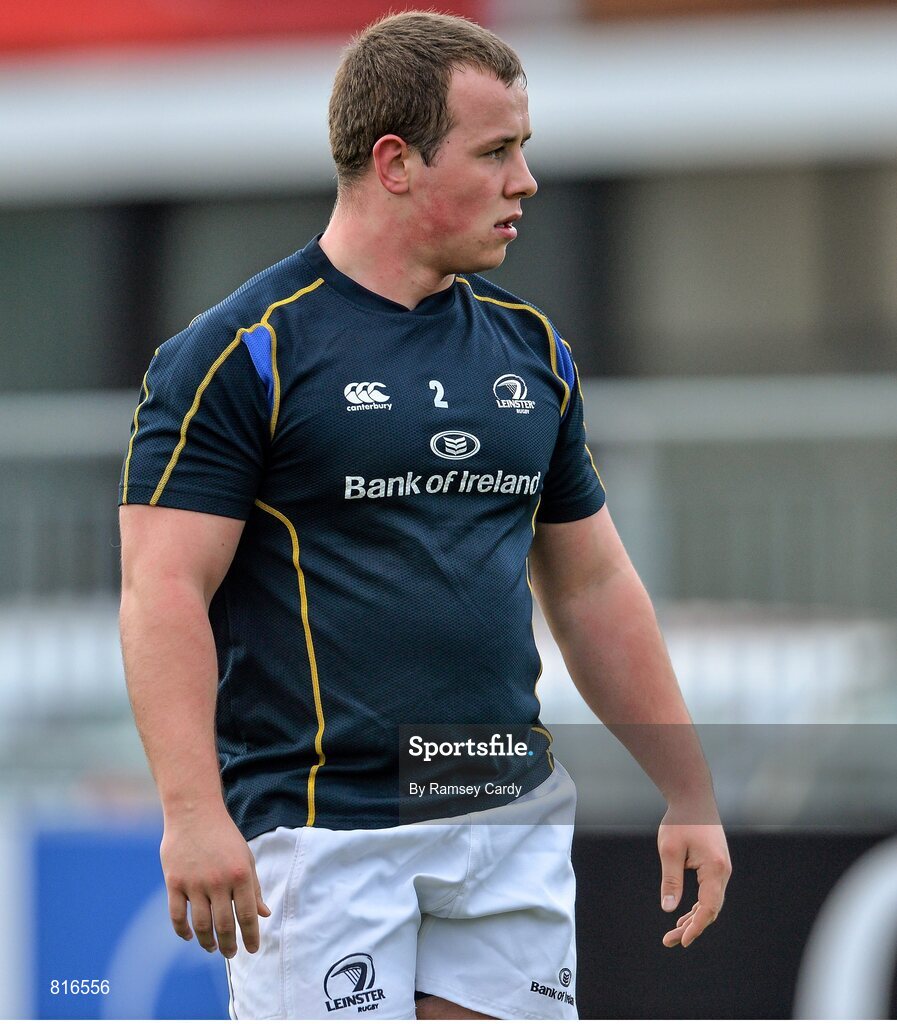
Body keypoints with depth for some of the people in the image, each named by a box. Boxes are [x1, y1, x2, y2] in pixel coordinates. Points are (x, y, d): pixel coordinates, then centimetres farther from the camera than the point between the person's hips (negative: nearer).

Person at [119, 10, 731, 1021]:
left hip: (514, 824, 6)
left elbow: (595, 586, 20)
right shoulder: (245, 352, -7)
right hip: (318, 823, -6)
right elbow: (163, 590, -13)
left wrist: (690, 796, 16)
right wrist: (192, 813, -23)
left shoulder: (532, 348, 13)